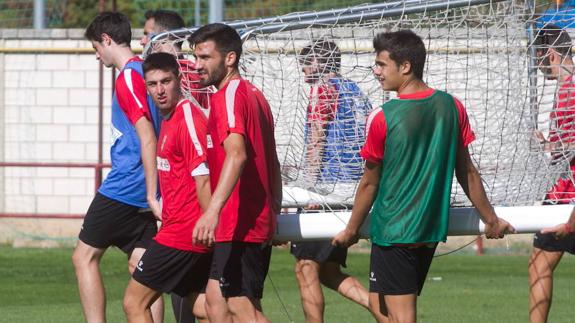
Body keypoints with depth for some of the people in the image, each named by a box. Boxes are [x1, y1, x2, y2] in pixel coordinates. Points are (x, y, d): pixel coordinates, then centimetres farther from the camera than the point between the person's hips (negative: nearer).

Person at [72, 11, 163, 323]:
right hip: (143, 193, 9)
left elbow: (147, 139, -20)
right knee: (141, 267, 5)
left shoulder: (128, 78, -12)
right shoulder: (145, 72, 16)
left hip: (122, 189, -9)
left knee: (84, 257, 0)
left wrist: (152, 196, -21)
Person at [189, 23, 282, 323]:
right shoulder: (254, 94, 17)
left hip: (240, 228, -10)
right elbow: (272, 163, 23)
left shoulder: (228, 96, -13)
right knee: (215, 298, 14)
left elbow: (236, 154, -30)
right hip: (261, 221, 10)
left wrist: (213, 210, -40)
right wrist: (274, 211, 28)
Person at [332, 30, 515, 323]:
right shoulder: (451, 107, 1)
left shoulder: (383, 118, -14)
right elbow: (467, 172, 7)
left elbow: (370, 183, -5)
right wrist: (490, 220, 18)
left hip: (393, 231, -6)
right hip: (431, 231, 6)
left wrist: (351, 231, 9)